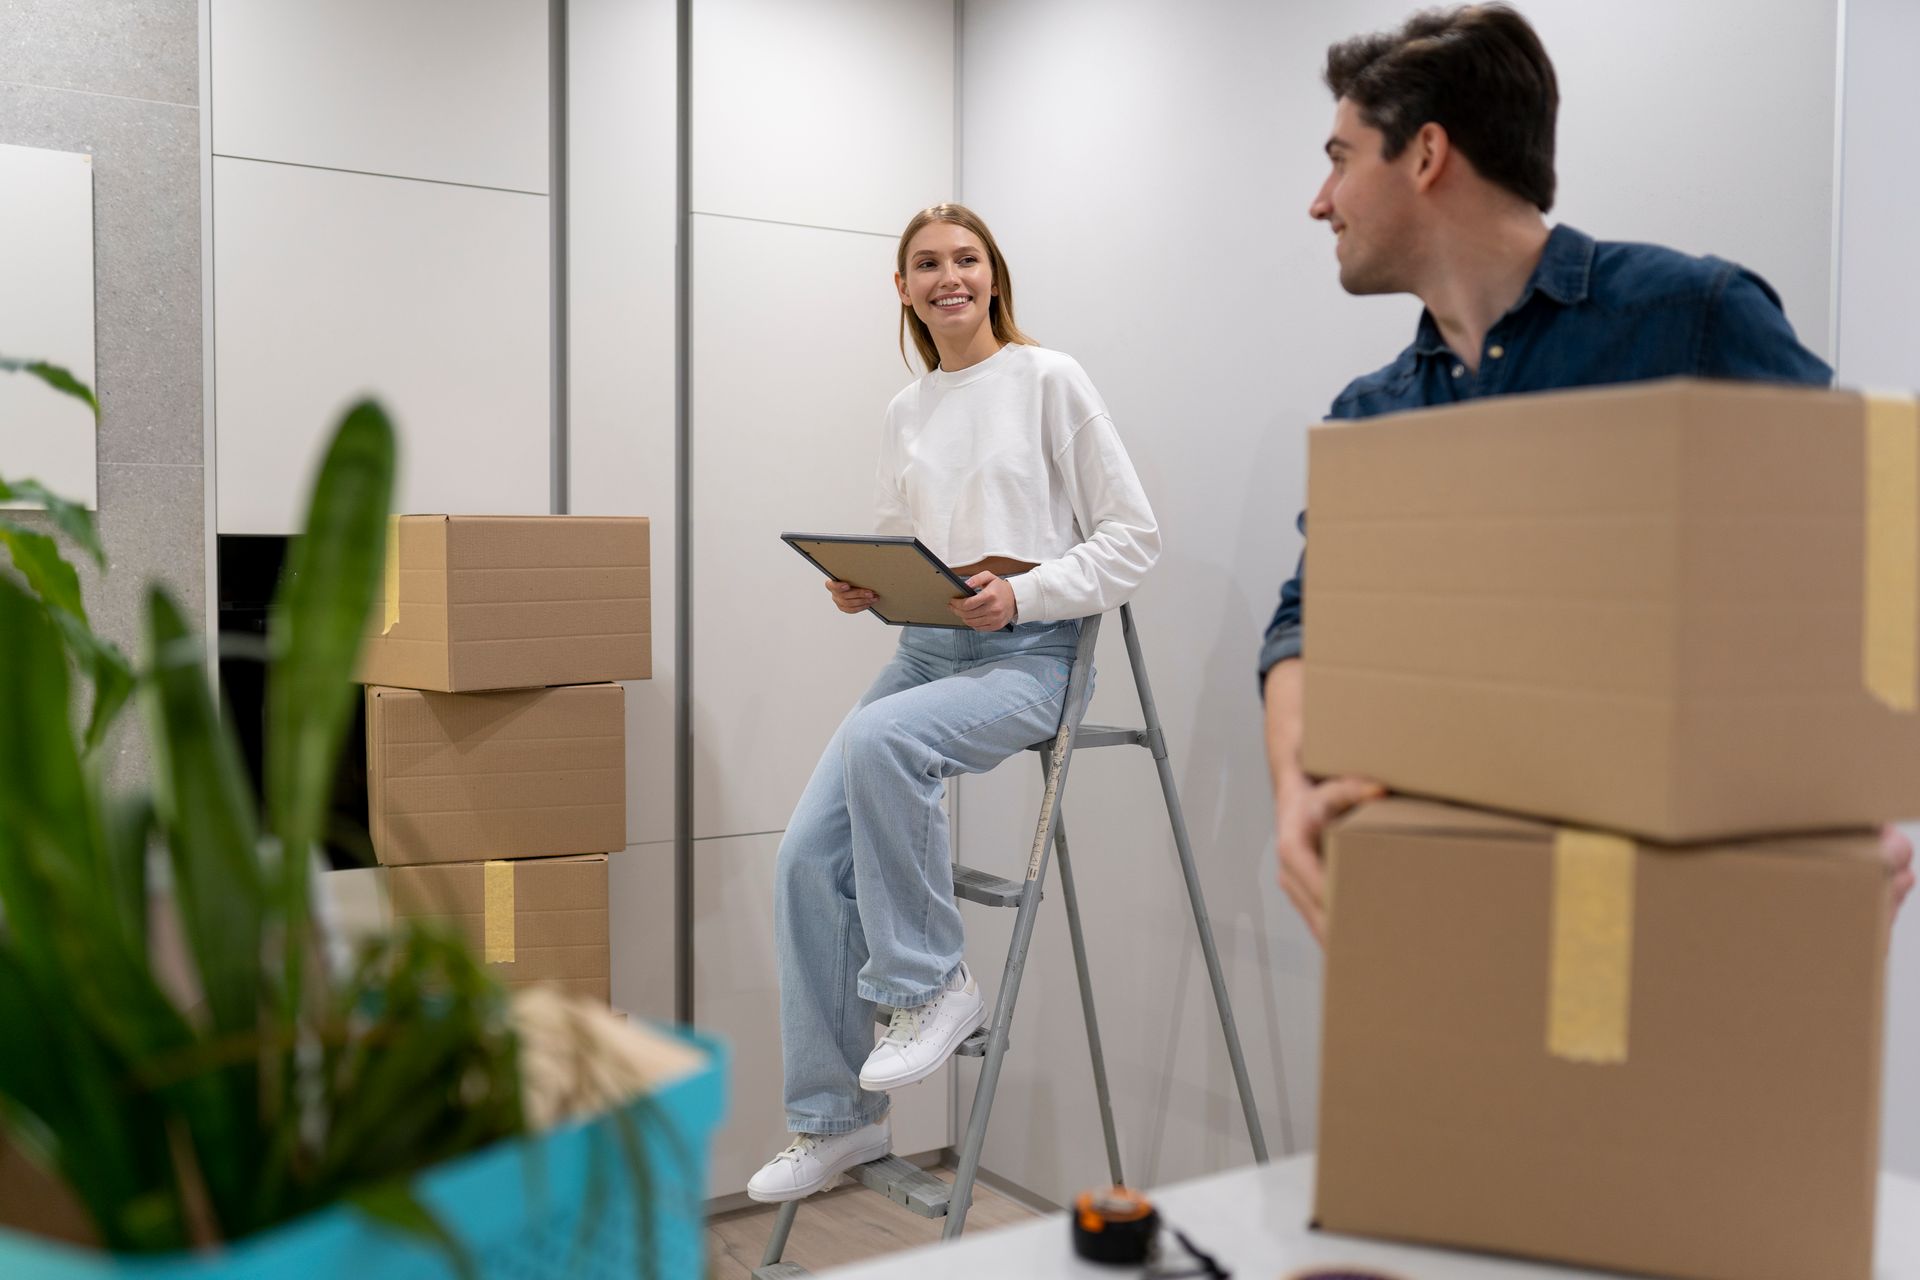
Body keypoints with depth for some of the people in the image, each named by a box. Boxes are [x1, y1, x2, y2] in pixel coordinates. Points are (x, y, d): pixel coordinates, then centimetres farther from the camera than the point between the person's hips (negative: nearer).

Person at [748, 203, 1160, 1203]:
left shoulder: (1047, 380, -1)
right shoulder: (905, 413, 15)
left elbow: (1132, 536, -4)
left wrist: (1024, 594, -17)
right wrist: (858, 587, 0)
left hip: (1028, 654, -6)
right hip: (925, 648, 6)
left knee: (879, 736, -35)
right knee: (809, 857, -8)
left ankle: (930, 984, -14)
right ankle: (836, 1118, 7)